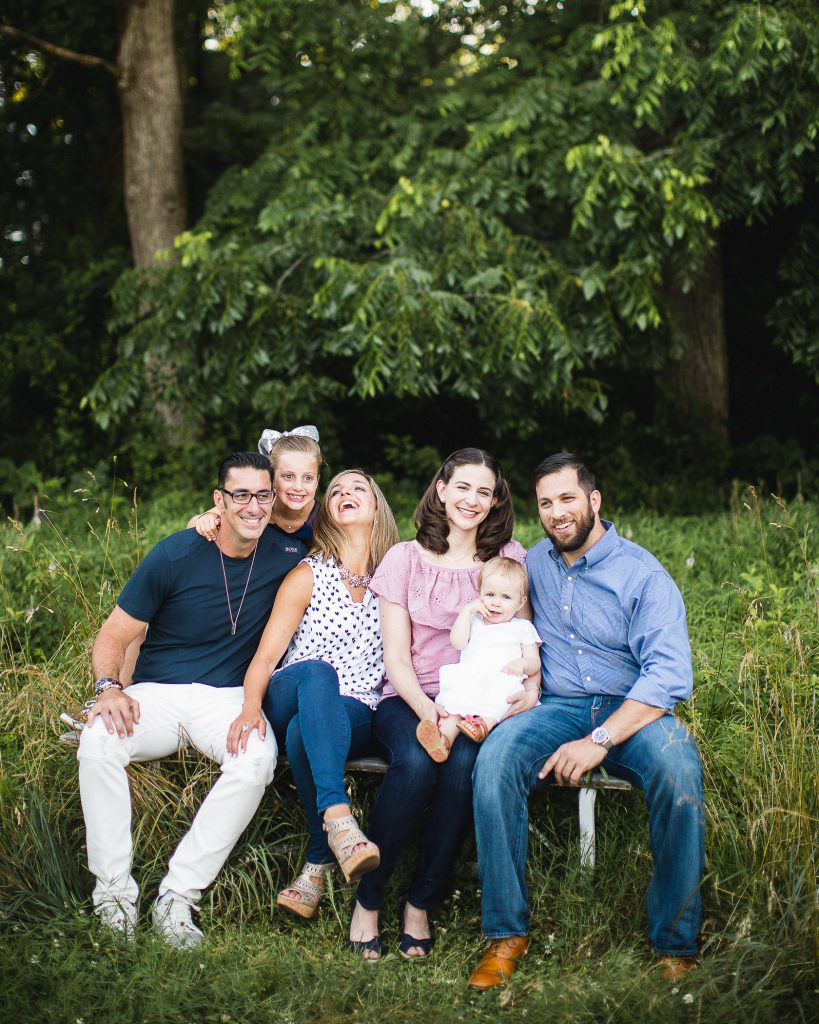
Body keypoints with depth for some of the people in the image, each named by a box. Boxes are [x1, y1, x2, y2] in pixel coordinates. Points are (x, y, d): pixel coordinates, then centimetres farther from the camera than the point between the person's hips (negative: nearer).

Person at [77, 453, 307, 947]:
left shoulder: (286, 553, -1)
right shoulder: (175, 555, -6)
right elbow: (114, 636, -2)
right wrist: (109, 687, -23)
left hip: (228, 697, 1)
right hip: (156, 694, -1)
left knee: (258, 758, -33)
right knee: (98, 743, -31)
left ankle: (178, 897, -25)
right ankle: (114, 892, -19)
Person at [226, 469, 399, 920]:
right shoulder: (310, 575, 8)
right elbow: (266, 655, -2)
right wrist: (250, 707, -22)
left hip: (356, 717, 0)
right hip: (290, 701, 0)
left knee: (302, 731, -36)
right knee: (317, 671, -37)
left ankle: (318, 865, -31)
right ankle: (338, 819, -51)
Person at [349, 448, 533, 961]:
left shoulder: (509, 556, 9)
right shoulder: (405, 559, 5)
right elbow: (396, 657, 0)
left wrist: (531, 687, -13)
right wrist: (426, 710, -18)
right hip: (409, 698, -1)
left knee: (465, 763, -33)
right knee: (415, 761, -34)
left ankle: (421, 905, -17)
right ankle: (367, 898, -16)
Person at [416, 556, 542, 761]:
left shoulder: (522, 627, 22)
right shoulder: (474, 621, 30)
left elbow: (535, 663, 13)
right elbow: (457, 642, 10)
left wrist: (522, 663, -10)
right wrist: (467, 610, 10)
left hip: (504, 684, -2)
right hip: (466, 684, 2)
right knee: (452, 702, -29)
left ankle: (486, 723, -58)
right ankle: (445, 735, -53)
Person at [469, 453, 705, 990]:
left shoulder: (643, 574, -5)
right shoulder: (534, 564, 12)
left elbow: (670, 675, -15)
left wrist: (601, 739, -26)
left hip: (634, 711, -3)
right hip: (559, 707, 3)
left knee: (677, 764, -37)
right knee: (495, 757, -29)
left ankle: (676, 946, -24)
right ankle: (507, 933, -19)